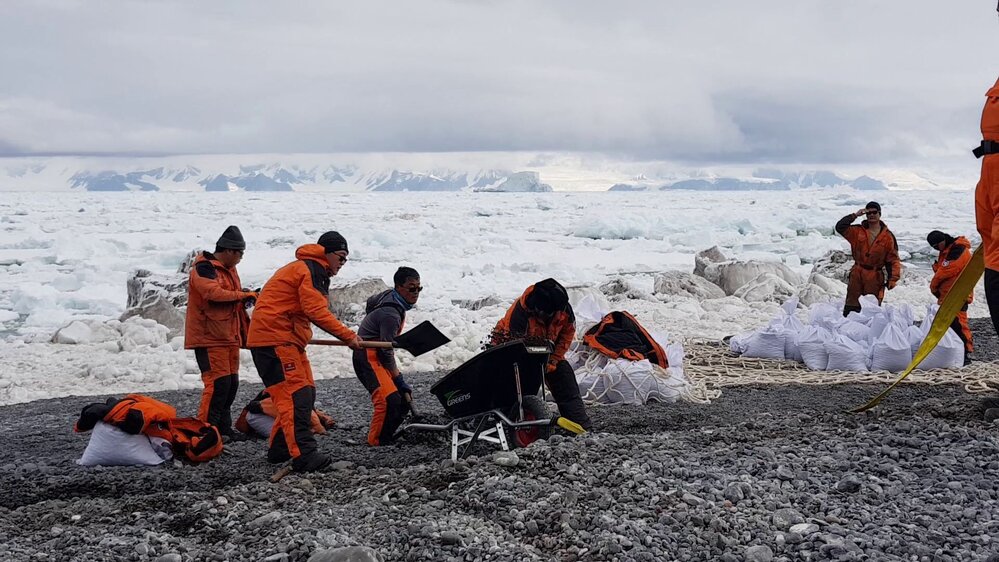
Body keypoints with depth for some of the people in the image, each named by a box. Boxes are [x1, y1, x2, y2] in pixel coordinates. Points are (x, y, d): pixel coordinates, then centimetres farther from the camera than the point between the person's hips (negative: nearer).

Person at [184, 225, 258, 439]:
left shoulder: (230, 270, 20)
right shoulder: (203, 268, -11)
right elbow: (214, 293, -28)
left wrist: (246, 332, 22)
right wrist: (244, 295, -18)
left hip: (229, 337, 10)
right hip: (209, 337, -9)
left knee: (231, 382, 10)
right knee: (218, 382, -14)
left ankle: (223, 427, 20)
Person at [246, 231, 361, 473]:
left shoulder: (311, 270, 24)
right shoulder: (310, 270, -11)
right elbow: (316, 312, -21)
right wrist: (348, 336, -18)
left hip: (287, 340, 11)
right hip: (274, 338, -11)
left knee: (305, 394, 12)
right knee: (295, 395, -17)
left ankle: (279, 448, 19)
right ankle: (303, 456, -24)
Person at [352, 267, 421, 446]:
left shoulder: (390, 294, 2)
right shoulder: (391, 315, -26)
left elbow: (370, 303, 23)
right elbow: (386, 352, -22)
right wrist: (399, 380, -17)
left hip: (378, 355, 10)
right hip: (369, 357, -10)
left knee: (405, 396, 7)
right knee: (389, 399, -25)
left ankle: (386, 435, 15)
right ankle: (376, 441, -11)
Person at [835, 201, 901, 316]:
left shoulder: (888, 237, 2)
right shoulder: (858, 231, 5)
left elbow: (893, 259, 2)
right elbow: (840, 227, -6)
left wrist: (893, 278, -8)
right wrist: (855, 215, -10)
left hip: (875, 278, -2)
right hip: (857, 275, 2)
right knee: (851, 308, 2)